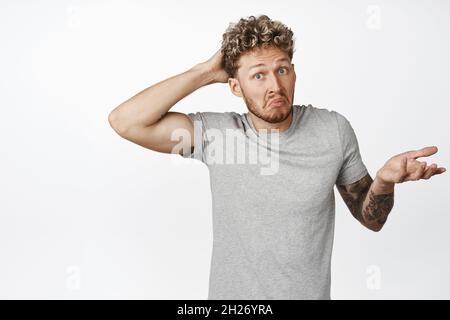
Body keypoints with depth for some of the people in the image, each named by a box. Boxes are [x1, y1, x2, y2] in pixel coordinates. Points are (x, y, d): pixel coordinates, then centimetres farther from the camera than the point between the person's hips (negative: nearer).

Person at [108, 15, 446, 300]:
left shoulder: (334, 130, -11)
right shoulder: (215, 132, -15)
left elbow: (371, 218, -2)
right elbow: (126, 121, -25)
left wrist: (385, 180, -24)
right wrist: (206, 72, -21)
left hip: (310, 292, 1)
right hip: (231, 294, 0)